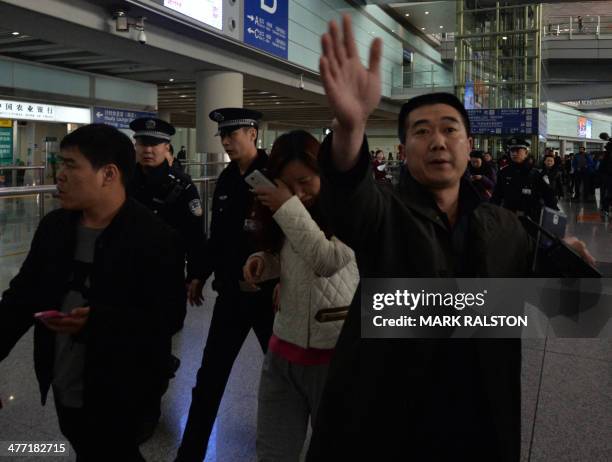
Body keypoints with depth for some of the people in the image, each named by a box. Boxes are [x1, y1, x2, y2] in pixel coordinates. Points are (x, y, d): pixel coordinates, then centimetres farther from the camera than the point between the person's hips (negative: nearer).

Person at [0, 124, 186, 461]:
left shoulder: (156, 239, -20)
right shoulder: (54, 226, 0)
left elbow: (169, 316, -19)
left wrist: (97, 320, -31)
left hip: (116, 396, -6)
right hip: (63, 386, 7)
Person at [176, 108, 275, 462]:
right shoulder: (227, 178, 7)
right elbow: (218, 233, 13)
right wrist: (201, 274, 14)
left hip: (269, 292, -5)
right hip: (231, 290, 5)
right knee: (210, 375, 7)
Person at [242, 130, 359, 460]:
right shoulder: (286, 216, 9)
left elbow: (327, 261, -22)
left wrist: (289, 207, -19)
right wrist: (262, 261, -2)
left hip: (335, 354, -5)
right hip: (283, 352, 6)